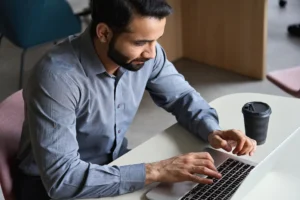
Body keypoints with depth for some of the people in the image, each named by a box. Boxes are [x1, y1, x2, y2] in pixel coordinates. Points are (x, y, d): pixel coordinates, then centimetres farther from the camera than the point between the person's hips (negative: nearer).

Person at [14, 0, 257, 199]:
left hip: (115, 165, 5)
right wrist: (154, 171, -35)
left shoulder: (144, 53, -14)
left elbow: (181, 95, 3)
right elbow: (61, 177, -34)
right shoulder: (57, 76, -32)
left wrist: (212, 131, -17)